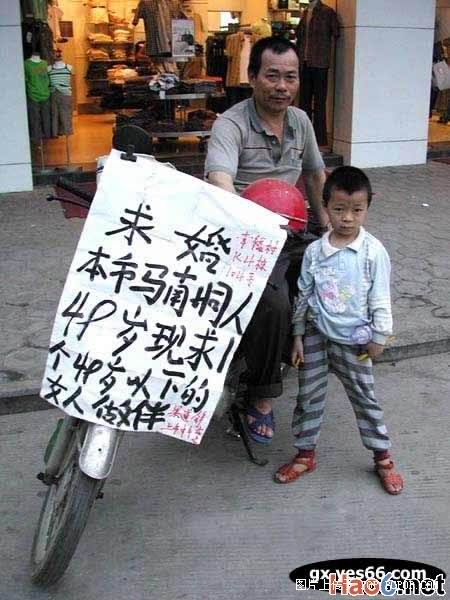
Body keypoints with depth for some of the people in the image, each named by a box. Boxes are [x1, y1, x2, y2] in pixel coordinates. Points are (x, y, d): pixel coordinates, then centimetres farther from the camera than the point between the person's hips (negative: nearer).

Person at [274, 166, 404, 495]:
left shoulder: (374, 251, -11)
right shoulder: (315, 251, -4)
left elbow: (380, 299, -5)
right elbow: (303, 295, 4)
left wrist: (378, 337, -4)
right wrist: (298, 335, 4)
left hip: (353, 341, -2)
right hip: (316, 335, 2)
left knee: (365, 397, 10)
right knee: (309, 395, 10)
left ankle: (383, 457, 26)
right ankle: (305, 454, 28)